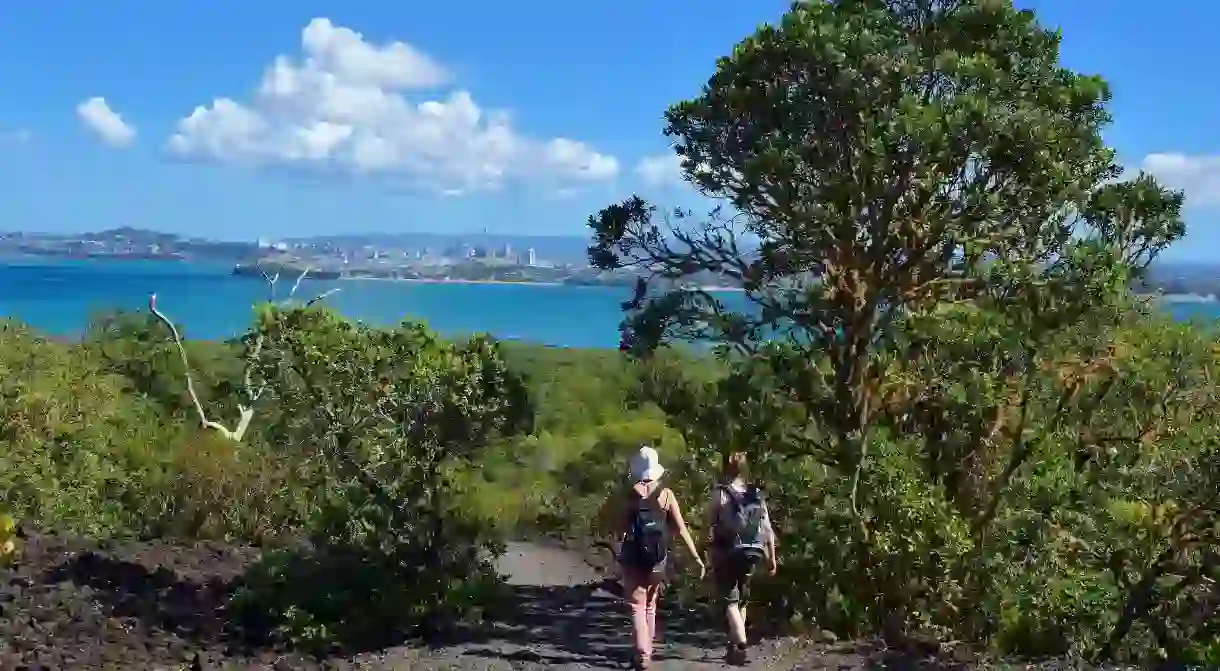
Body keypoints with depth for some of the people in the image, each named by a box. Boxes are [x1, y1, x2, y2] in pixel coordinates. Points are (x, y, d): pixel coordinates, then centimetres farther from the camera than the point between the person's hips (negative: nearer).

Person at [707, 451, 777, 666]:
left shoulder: (720, 493, -9)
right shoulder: (757, 495, 3)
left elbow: (710, 522, -6)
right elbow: (768, 529, 3)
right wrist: (772, 557, 9)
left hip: (727, 554, -5)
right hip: (750, 554, 5)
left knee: (730, 601, 0)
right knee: (741, 600, 19)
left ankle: (741, 645, -16)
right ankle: (733, 645, 28)